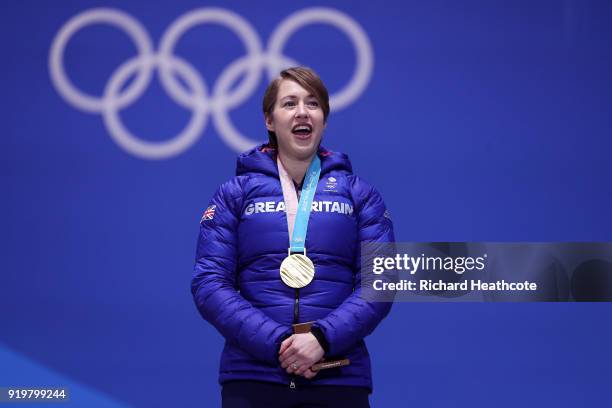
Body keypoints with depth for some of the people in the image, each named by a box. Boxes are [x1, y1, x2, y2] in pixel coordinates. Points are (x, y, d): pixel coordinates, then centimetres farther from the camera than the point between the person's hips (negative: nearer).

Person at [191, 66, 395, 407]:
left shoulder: (361, 195, 10)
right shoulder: (234, 194, 8)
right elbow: (209, 283, -1)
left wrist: (323, 338, -16)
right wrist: (276, 343, -14)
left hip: (339, 377, 0)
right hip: (252, 376, 0)